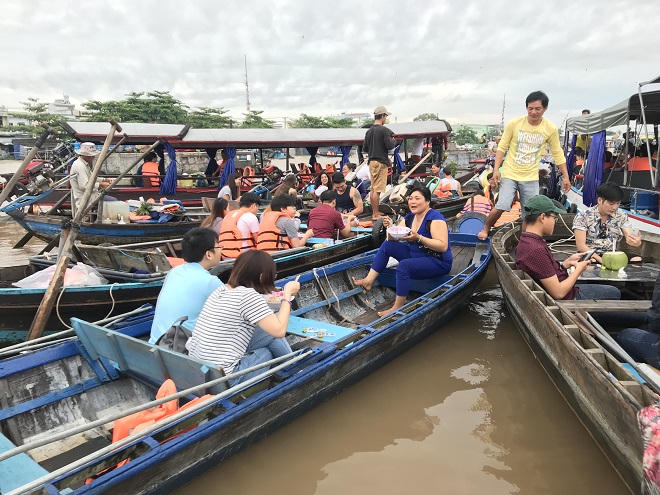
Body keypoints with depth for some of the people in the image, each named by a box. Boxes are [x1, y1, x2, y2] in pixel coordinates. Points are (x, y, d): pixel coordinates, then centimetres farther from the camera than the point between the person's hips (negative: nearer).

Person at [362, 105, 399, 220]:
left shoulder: (369, 131, 12)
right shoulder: (384, 130, -11)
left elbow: (364, 149, 14)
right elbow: (390, 146, -15)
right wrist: (394, 141, 5)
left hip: (371, 161, 8)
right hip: (381, 162, -8)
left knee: (373, 189, 13)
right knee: (377, 190, -7)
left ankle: (374, 212, 21)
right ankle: (376, 214, -5)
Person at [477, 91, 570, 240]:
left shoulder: (550, 129, -1)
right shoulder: (514, 124, -6)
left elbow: (558, 154, 9)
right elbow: (502, 147, 0)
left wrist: (565, 177, 9)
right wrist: (496, 170, -8)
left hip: (531, 177, 2)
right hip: (510, 174, -2)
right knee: (501, 207, -15)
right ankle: (485, 228, 11)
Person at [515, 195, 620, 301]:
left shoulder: (525, 241, 0)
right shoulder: (537, 250, -32)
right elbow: (558, 293, -28)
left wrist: (568, 262, 2)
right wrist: (579, 269, -14)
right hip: (568, 298, -9)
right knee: (614, 293, 13)